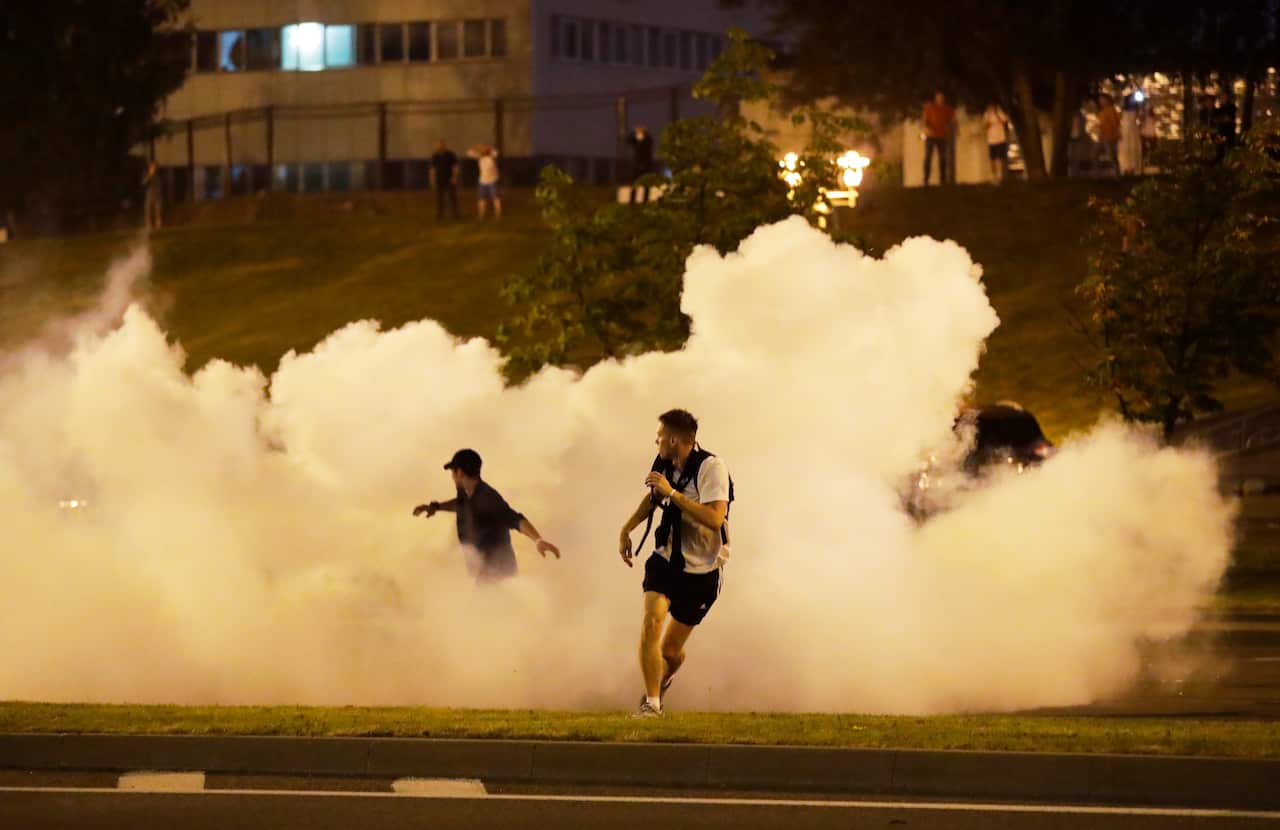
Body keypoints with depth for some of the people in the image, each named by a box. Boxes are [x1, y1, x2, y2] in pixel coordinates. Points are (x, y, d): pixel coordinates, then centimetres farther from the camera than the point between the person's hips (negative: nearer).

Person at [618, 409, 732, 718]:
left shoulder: (711, 467, -21)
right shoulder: (666, 464, -1)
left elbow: (715, 519, -33)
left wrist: (672, 493, -32)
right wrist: (626, 530, 16)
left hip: (702, 570, -4)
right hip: (667, 559, 4)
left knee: (671, 651, 7)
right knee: (651, 621, -22)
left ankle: (661, 684, 41)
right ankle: (651, 703, -16)